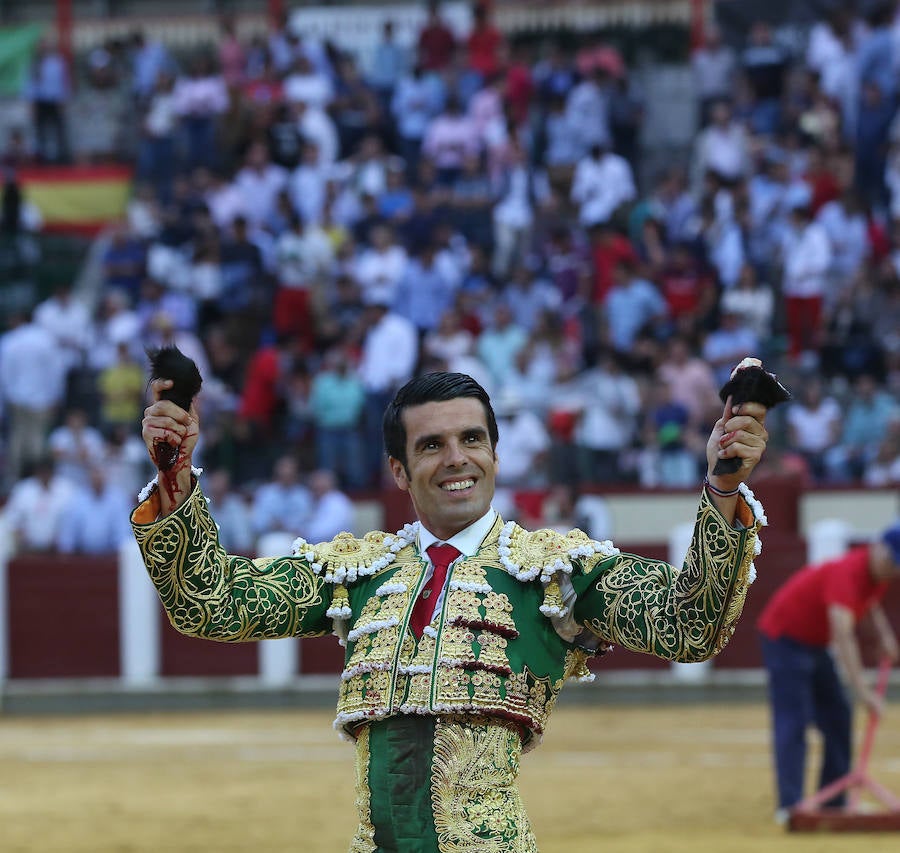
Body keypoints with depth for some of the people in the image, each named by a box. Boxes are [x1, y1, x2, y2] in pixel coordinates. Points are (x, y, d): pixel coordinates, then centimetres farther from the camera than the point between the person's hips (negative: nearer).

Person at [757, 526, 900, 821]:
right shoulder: (847, 573, -34)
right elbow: (843, 636, -44)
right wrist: (862, 690, -49)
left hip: (814, 643, 9)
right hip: (785, 639, -9)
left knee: (838, 718, 9)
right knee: (793, 722, -17)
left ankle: (834, 801, 16)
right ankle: (789, 805, -23)